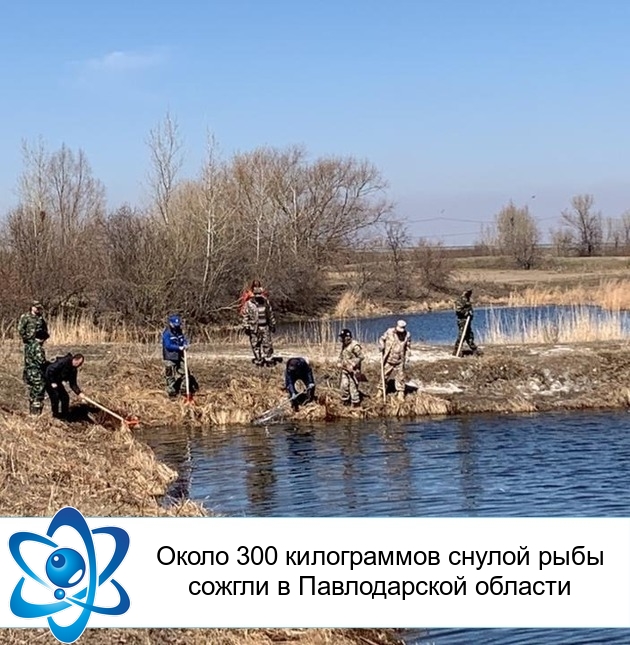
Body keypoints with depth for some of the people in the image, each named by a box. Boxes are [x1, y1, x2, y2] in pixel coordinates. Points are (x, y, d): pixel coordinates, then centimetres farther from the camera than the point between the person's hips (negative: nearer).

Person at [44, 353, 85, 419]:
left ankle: (64, 415, 17)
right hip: (49, 379, -8)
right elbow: (50, 370, -30)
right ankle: (56, 415, 3)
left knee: (65, 397, 5)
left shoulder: (73, 370, -2)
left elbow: (73, 384, -1)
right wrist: (52, 382, -24)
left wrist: (79, 393, -16)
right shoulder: (63, 361, -28)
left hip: (57, 382, 8)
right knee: (55, 396, -14)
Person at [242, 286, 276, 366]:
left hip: (265, 327, 2)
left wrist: (273, 325, 16)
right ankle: (259, 361, 10)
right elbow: (245, 316, -3)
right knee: (256, 345, 2)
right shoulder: (249, 304, -5)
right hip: (254, 328, -2)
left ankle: (269, 360, 7)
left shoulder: (266, 302, 5)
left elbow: (270, 314, 14)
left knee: (267, 344, -1)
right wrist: (246, 327, -7)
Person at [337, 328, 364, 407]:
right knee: (344, 386, 10)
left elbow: (361, 357, -18)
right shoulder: (343, 345, 8)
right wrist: (339, 363, 8)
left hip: (353, 371, -8)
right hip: (345, 369, 8)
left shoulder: (354, 346, -18)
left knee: (353, 386, -3)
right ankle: (345, 401, 24)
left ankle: (356, 403, 7)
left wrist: (353, 365, -21)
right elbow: (341, 355, 24)